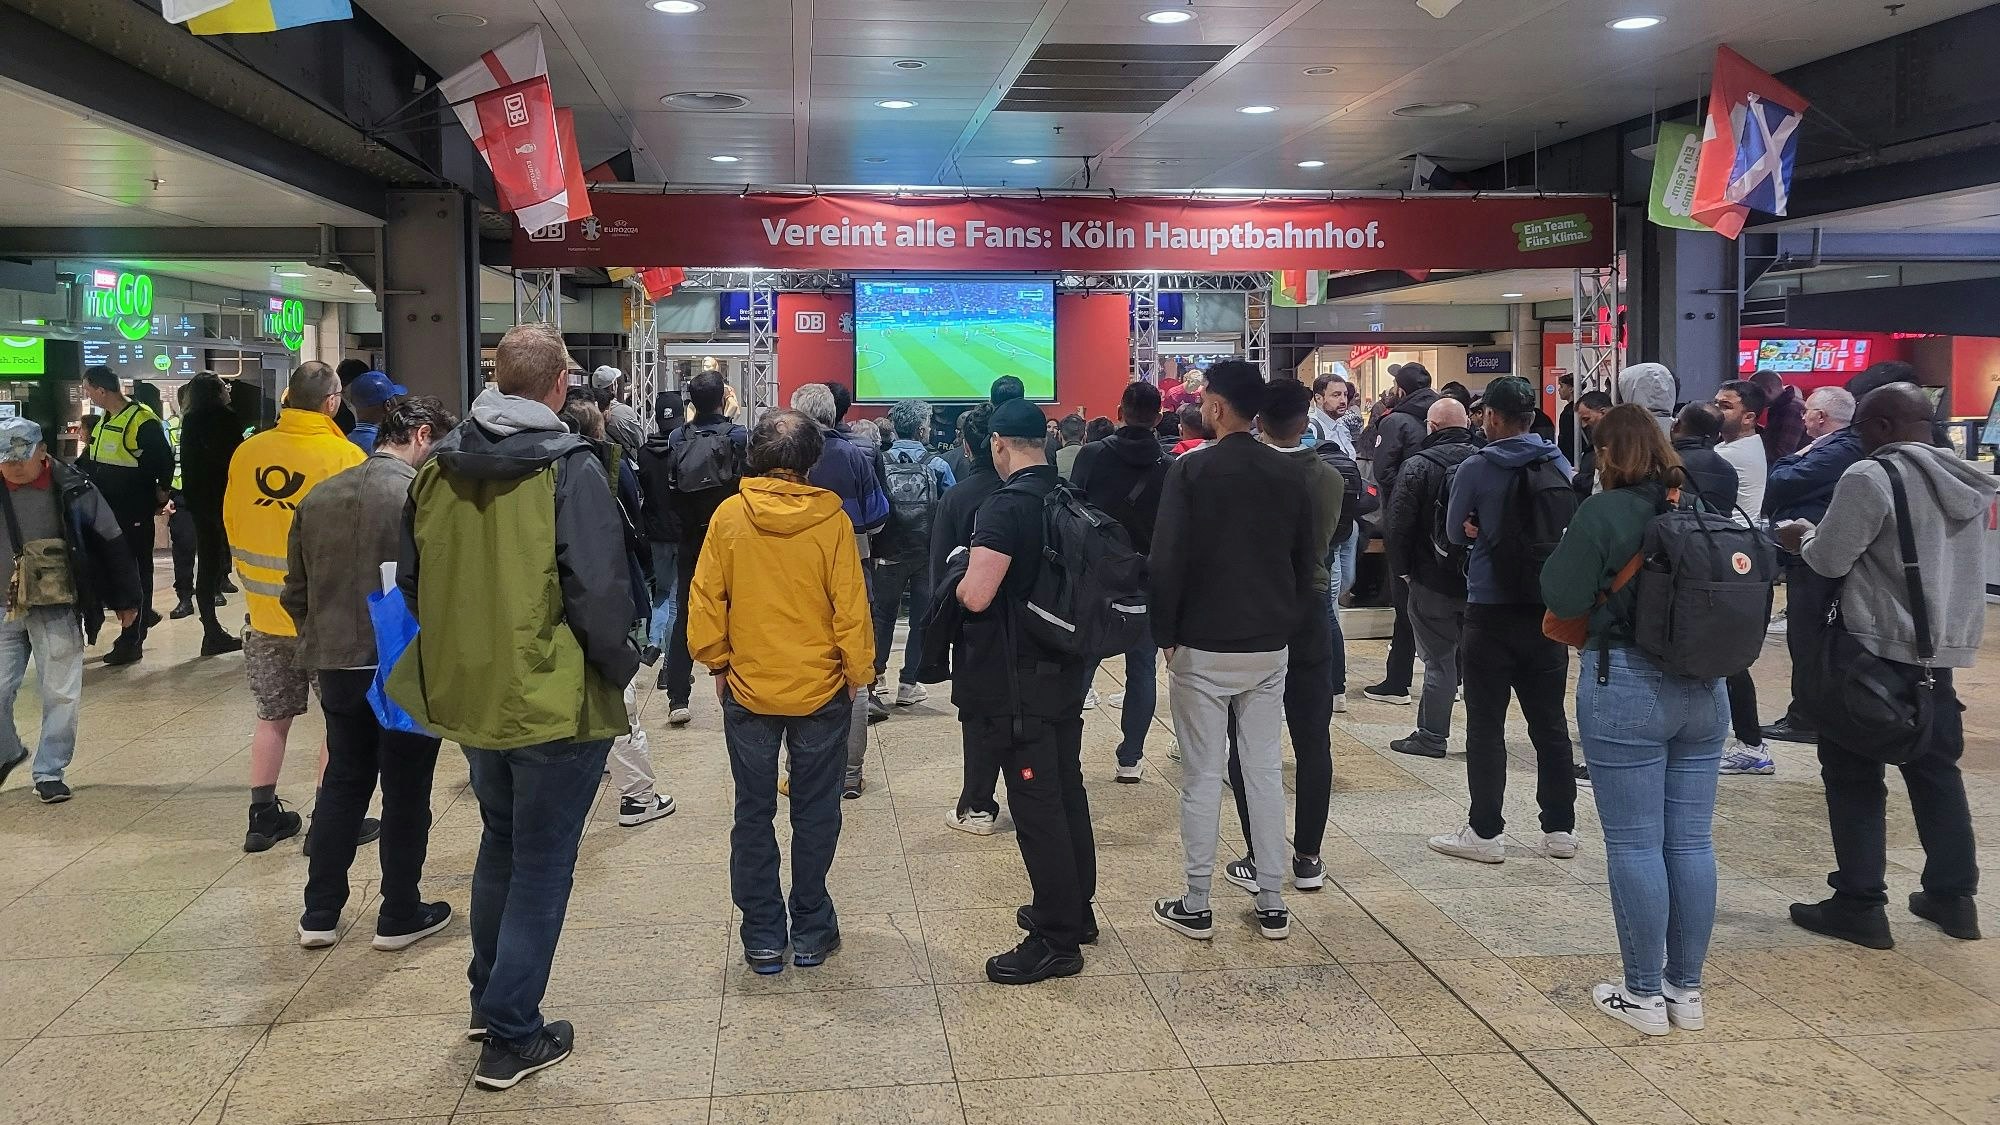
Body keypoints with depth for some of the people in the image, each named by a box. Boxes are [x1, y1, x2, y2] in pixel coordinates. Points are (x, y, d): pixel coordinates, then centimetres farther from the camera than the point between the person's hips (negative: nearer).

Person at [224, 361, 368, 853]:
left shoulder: (247, 452, -2)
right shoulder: (346, 458, -17)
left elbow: (232, 524, 9)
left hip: (266, 610, 5)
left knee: (272, 715, 17)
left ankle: (263, 816, 23)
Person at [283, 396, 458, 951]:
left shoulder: (318, 498, 4)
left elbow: (295, 593, 9)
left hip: (337, 666, 6)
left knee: (342, 785, 17)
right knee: (406, 792, 8)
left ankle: (319, 915, 22)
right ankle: (399, 916, 17)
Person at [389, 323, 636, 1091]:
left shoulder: (438, 466, 1)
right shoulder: (570, 469, -16)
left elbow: (411, 582, 8)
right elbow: (599, 590, -20)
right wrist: (620, 667, -4)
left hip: (468, 695, 6)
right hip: (555, 701, -6)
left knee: (501, 841, 25)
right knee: (541, 864, 7)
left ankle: (488, 998, 38)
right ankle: (512, 1037, 14)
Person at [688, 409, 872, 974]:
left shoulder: (729, 515, -7)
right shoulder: (830, 519, -11)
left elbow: (706, 600, -3)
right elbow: (850, 605, -8)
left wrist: (718, 664, 10)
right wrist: (857, 673, 4)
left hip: (747, 689, 1)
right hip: (820, 691, -1)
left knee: (753, 813, 12)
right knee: (815, 813, 12)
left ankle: (762, 937, 17)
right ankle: (811, 932, 20)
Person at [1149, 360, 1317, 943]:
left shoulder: (1191, 471, -11)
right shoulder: (1290, 474, 4)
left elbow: (1167, 561, -14)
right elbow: (1306, 560, 9)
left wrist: (1166, 634, -4)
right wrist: (1288, 623, 15)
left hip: (1202, 649, -4)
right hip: (1269, 648, 4)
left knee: (1203, 776, 3)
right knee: (1266, 772, 10)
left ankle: (1196, 907, 10)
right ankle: (1272, 904, 16)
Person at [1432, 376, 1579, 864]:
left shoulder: (1476, 469, -10)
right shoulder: (1559, 464, 2)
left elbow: (1456, 532, 0)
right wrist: (1534, 543, 7)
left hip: (1492, 609, -4)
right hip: (1549, 607, 4)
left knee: (1486, 726, 3)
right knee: (1550, 721, 12)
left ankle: (1485, 832, 7)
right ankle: (1560, 828, 19)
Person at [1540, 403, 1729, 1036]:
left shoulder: (1603, 513, -12)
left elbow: (1562, 598, -11)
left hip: (1626, 687, -6)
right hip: (1703, 688, 6)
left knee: (1635, 844, 2)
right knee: (1691, 841, 11)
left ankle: (1643, 996, 10)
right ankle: (1686, 990, 22)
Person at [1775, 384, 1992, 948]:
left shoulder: (1870, 476, -15)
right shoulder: (1970, 483, 10)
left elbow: (1828, 560, -14)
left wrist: (1802, 538, 7)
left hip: (1880, 649, -7)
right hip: (1945, 647, 7)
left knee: (1853, 774, 1)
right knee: (1936, 769, 17)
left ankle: (1859, 905, 4)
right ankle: (1953, 895, 24)